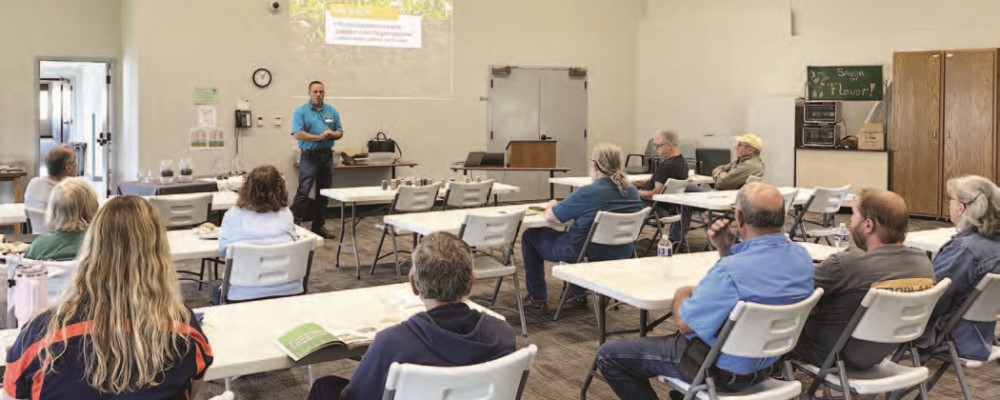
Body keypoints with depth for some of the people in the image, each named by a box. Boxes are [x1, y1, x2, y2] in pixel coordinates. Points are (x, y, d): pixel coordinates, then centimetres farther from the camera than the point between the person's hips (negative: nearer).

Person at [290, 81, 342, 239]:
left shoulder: (332, 111, 11)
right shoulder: (300, 111, -3)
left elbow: (340, 132, 11)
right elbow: (297, 134, -14)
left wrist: (332, 134, -12)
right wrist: (320, 137, -19)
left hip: (327, 155, 5)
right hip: (310, 156, -5)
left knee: (324, 193, 9)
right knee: (303, 192, -9)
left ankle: (319, 226, 17)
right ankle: (294, 224, -5)